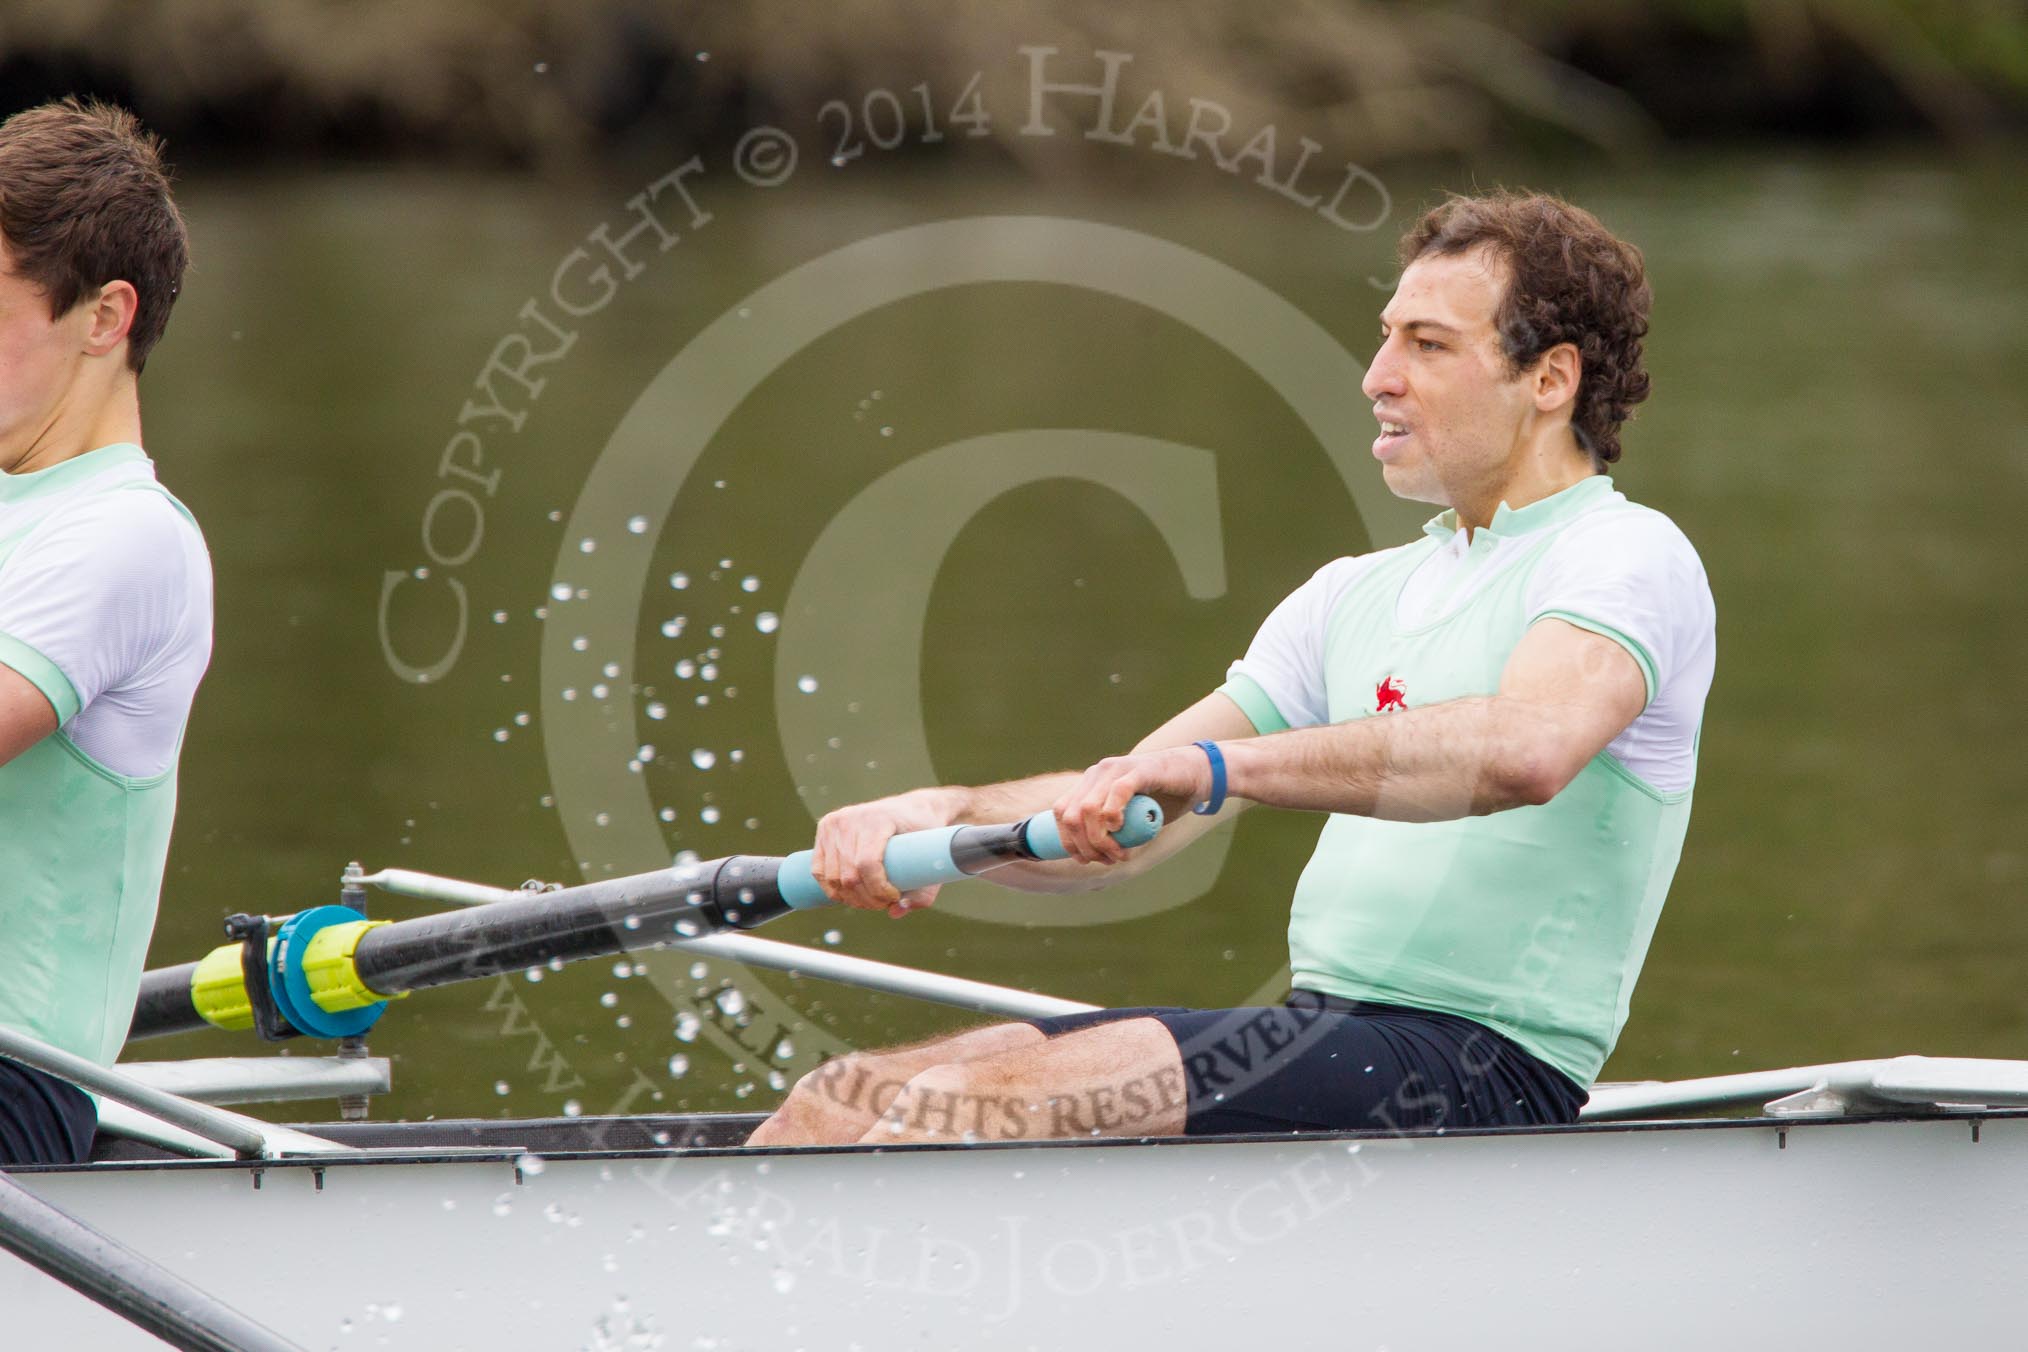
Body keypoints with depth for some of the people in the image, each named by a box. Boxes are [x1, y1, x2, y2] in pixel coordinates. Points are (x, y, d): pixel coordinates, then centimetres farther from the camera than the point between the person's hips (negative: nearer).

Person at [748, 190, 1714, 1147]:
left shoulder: (1630, 556, -4)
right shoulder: (1357, 594, 23)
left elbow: (1526, 751, -28)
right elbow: (1119, 823, 17)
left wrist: (1219, 766, -35)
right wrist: (943, 816, -4)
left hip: (1483, 1067, -8)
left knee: (974, 1107, -26)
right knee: (837, 1106, -7)